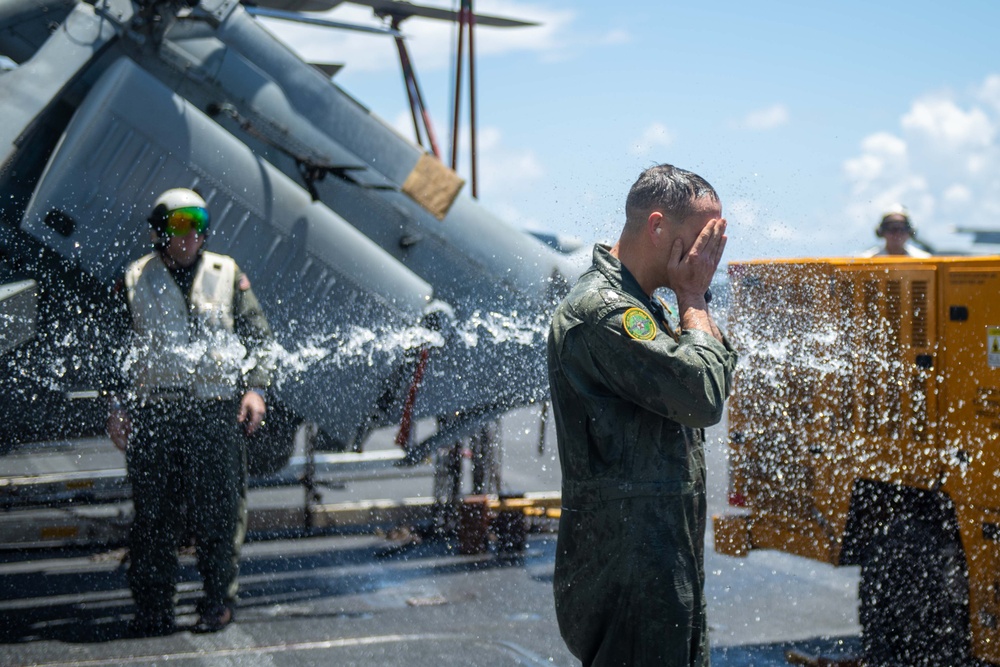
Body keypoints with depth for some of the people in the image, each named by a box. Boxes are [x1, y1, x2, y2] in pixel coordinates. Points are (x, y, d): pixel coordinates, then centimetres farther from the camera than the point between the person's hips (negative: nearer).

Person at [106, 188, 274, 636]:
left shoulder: (227, 274, 8)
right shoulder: (137, 280, 9)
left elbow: (258, 334, 10)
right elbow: (121, 348, 14)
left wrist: (255, 387, -2)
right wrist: (118, 405, 8)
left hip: (217, 407, 0)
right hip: (154, 410, 0)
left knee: (218, 509, -1)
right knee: (154, 513, 1)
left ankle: (218, 600, 13)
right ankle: (153, 607, 10)